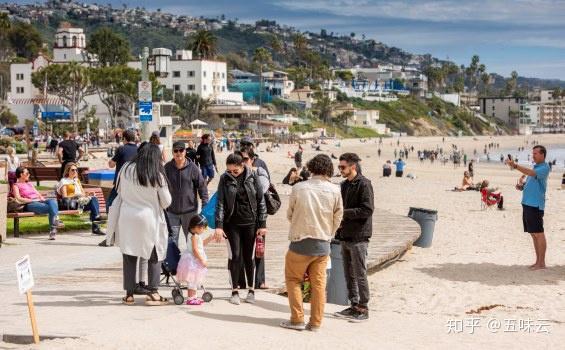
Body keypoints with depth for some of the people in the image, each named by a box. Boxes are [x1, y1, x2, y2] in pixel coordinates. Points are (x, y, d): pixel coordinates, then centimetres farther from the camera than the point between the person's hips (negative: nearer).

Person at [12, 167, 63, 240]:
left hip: (40, 201, 6)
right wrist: (32, 200, -12)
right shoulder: (16, 185, 12)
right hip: (29, 204, -6)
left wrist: (41, 198, 3)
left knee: (52, 201, -30)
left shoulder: (30, 184, 35)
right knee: (50, 207, -32)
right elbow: (18, 199, -4)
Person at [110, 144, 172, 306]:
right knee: (154, 257, 11)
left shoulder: (126, 169, -3)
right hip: (149, 218, -3)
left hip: (127, 218, 3)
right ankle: (152, 293, 7)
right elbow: (166, 202, -2)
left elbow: (119, 191, 10)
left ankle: (129, 294, 14)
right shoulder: (157, 176, -10)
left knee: (129, 257, 11)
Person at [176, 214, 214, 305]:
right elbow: (195, 250, -24)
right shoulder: (195, 236, -19)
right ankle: (190, 298, -6)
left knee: (195, 281, 16)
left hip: (196, 261, 11)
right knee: (192, 280, -8)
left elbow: (202, 243, 31)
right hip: (193, 260, -11)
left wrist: (210, 238, 18)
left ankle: (193, 297, 24)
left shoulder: (198, 236, 12)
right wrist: (202, 260, -22)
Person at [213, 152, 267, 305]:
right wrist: (219, 225, -13)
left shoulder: (252, 178, -3)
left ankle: (251, 290, 18)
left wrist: (262, 224, -2)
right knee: (235, 256, -1)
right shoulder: (225, 179, -3)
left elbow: (261, 201, 0)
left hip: (250, 223, 0)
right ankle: (235, 291, 9)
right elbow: (220, 203, -5)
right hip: (232, 223, 0)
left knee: (248, 257, 6)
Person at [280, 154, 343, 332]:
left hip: (300, 242, -2)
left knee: (293, 279, 13)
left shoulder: (298, 188, -11)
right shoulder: (334, 190, -7)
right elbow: (338, 218, 3)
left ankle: (297, 319, 9)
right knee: (318, 283, 11)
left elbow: (289, 214, 3)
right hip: (323, 244, 2)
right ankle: (315, 322, 14)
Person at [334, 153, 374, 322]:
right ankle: (354, 306, 22)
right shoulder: (344, 185, 14)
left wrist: (344, 212, -19)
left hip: (359, 237, -8)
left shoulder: (364, 184, -12)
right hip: (345, 236, 8)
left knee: (360, 275, -2)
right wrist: (339, 232, 5)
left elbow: (367, 210, -19)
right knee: (349, 274, 13)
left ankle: (363, 309, 6)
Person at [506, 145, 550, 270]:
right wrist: (521, 185, 5)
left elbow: (531, 173, -26)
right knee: (533, 234, 11)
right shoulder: (534, 167, 19)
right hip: (527, 203, 9)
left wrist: (516, 166, -32)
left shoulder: (544, 168, -8)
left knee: (538, 234, -5)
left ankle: (542, 263, -1)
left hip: (536, 205, -9)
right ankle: (538, 261, 17)